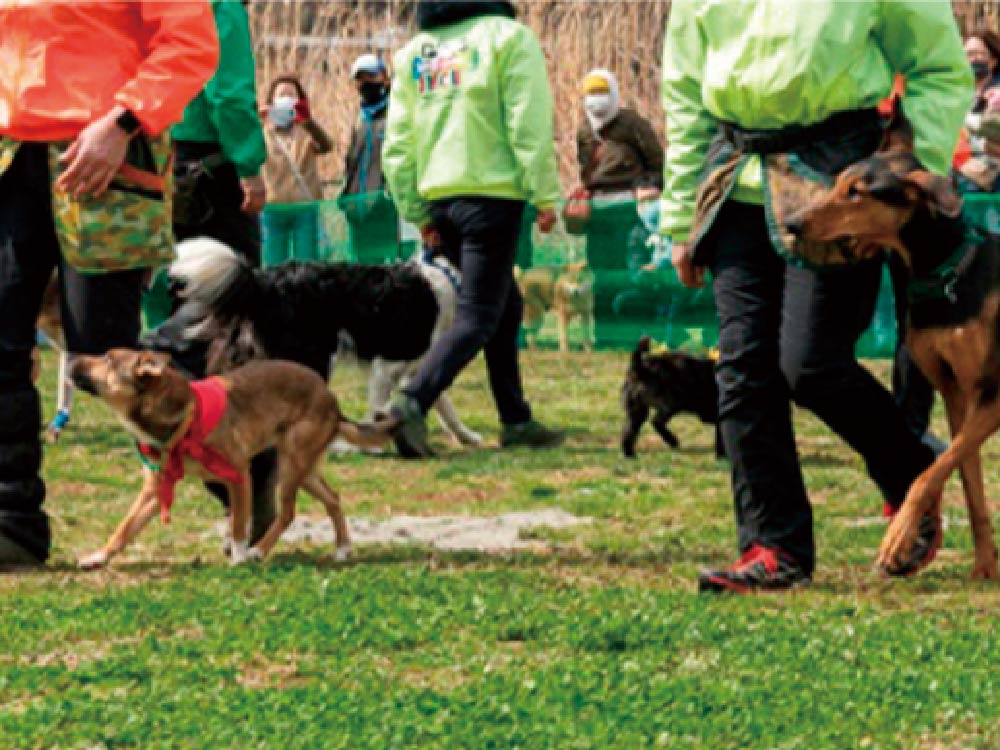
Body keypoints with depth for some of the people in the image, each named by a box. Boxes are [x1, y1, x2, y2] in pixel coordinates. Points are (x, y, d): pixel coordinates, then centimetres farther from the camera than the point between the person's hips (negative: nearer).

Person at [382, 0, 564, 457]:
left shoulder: (412, 53, 14)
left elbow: (397, 144, 12)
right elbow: (529, 123, -11)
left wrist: (417, 213, 17)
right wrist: (545, 194, -8)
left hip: (438, 196, 6)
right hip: (492, 192, -6)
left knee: (505, 306, 19)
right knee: (477, 318, -6)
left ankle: (516, 420, 20)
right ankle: (413, 403, -25)